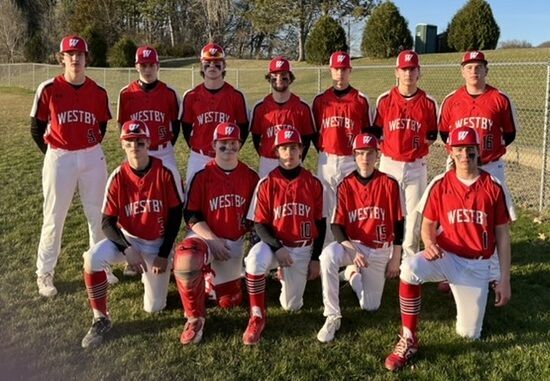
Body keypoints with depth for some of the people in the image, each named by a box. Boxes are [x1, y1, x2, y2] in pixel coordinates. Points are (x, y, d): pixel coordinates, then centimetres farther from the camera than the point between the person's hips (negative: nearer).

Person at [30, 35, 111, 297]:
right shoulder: (48, 89, -7)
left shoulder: (98, 92, 1)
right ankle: (44, 275, 17)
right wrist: (52, 154, 3)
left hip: (92, 158, 3)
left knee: (98, 215, 11)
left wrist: (91, 149, 7)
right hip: (59, 159, -3)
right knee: (54, 218, 4)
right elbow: (36, 128, 2)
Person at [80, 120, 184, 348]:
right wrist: (127, 249, -27)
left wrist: (163, 255, -10)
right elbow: (107, 223, -10)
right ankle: (101, 319, -9)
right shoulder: (118, 177, -12)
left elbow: (176, 215, -9)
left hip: (157, 244, -1)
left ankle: (152, 273, 33)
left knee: (153, 307, -1)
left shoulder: (165, 172, -16)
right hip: (127, 239, 1)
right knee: (92, 259, -29)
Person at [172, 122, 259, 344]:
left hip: (236, 242, 2)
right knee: (184, 261, -37)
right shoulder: (202, 176, -3)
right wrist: (212, 240, -16)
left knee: (229, 301, -2)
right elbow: (191, 216, -6)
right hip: (206, 237, -2)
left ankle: (214, 278, 34)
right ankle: (195, 319, -16)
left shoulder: (250, 177, 3)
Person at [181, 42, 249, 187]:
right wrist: (195, 148, 5)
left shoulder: (236, 96, -2)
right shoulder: (191, 96, 0)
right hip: (198, 159, 1)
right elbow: (186, 127, 10)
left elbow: (243, 128, 5)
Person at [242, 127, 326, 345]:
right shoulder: (267, 184, -7)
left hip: (303, 249, 2)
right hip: (274, 244, -1)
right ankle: (257, 318, -20)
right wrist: (277, 248, -22)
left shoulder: (313, 184, -3)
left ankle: (287, 276, 33)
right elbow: (260, 225, -6)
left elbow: (320, 223, 3)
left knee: (291, 305, -1)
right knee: (255, 258, -36)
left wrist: (315, 258, 0)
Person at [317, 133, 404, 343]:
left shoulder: (390, 184, -7)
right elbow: (336, 225, -9)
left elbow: (398, 224, -2)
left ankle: (354, 275, 32)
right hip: (352, 244, 0)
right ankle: (332, 317, -24)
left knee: (370, 306, -1)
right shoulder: (345, 185, -6)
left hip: (380, 251, 1)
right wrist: (352, 250, -25)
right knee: (328, 255, -35)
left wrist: (395, 259, -2)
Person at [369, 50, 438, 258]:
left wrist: (424, 142, -4)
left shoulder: (428, 102, 1)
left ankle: (409, 260, 15)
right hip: (389, 164, 0)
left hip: (416, 166, 0)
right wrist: (385, 147, 0)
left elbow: (432, 134, 11)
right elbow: (375, 131, 10)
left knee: (414, 215, 4)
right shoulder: (384, 100, 1)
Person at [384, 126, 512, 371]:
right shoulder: (439, 185, -4)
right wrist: (429, 244, -22)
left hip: (478, 266, 1)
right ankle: (409, 341, -21)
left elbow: (502, 235, 0)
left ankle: (473, 299, 37)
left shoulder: (493, 187, -4)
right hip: (446, 257, 0)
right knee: (410, 267, -35)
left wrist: (505, 279, -2)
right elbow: (428, 225, 2)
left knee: (469, 334, 2)